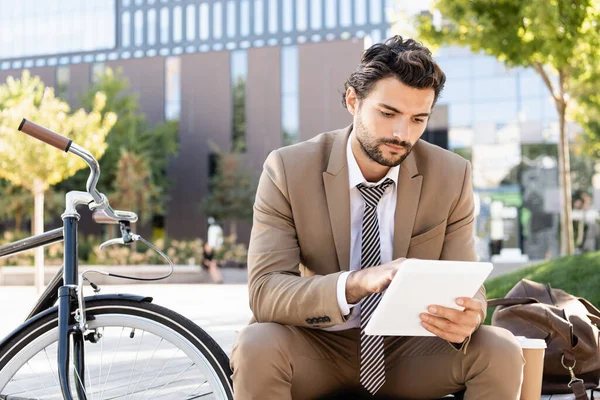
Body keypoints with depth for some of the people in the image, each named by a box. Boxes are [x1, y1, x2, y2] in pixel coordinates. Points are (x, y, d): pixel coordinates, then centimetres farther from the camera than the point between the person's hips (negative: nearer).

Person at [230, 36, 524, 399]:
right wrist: (355, 283, -40)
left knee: (501, 351, -23)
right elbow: (265, 291, -21)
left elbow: (466, 285, -6)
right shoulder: (288, 170, -13)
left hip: (407, 347, 2)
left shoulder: (452, 176, -7)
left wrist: (466, 316, -33)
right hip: (317, 345, -2)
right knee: (256, 347, -33)